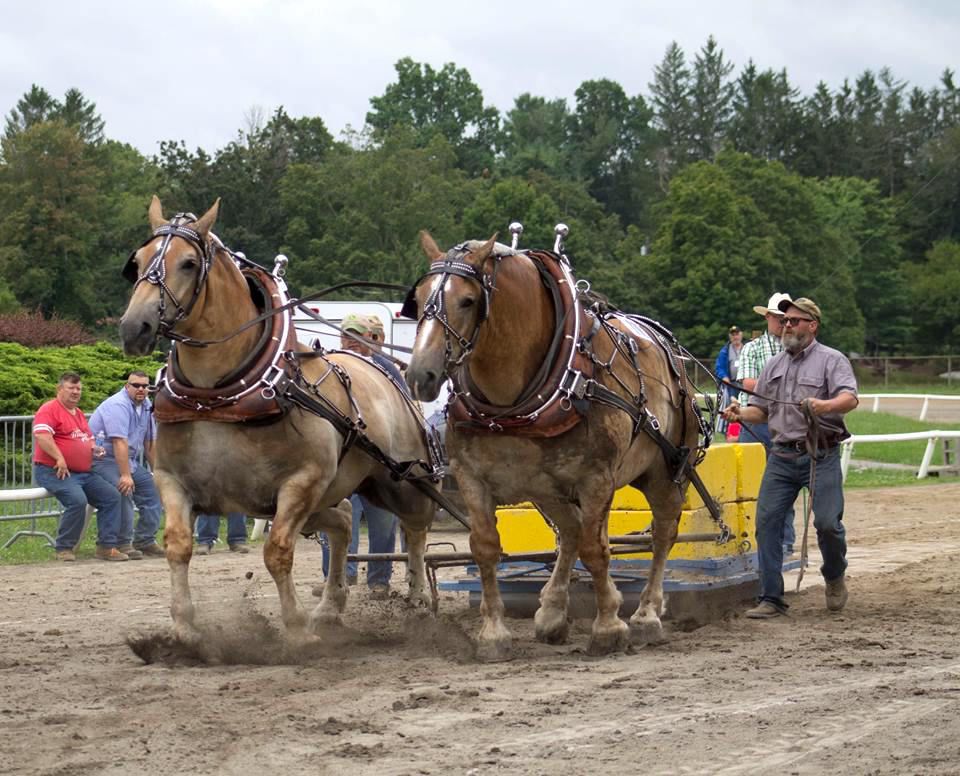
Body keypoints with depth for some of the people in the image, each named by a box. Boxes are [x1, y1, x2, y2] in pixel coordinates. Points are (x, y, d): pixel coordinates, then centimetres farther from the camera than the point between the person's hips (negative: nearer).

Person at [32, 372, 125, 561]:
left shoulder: (79, 414, 22)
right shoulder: (49, 410, -7)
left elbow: (89, 439, 34)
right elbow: (41, 435, -23)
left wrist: (94, 448, 10)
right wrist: (59, 458, -27)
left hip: (84, 473, 9)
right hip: (54, 472, -9)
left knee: (112, 496, -3)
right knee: (77, 500, -32)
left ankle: (106, 546, -2)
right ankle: (64, 549, -17)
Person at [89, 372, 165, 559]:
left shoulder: (146, 406, 9)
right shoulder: (118, 406, -21)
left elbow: (149, 442, 16)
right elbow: (120, 443, -29)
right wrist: (126, 475, -35)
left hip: (129, 460, 9)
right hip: (103, 460, -9)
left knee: (154, 487, 1)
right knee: (124, 489, -29)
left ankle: (145, 541, 8)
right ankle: (123, 543, -21)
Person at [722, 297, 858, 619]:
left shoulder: (832, 360, 0)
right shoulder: (774, 365, 17)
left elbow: (850, 398, -16)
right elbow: (761, 410, 19)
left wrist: (825, 405, -37)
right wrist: (740, 413, -3)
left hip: (821, 454, -5)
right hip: (782, 456, 5)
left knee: (827, 522, -10)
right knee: (766, 520, -5)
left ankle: (835, 578, 21)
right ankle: (771, 599, -1)